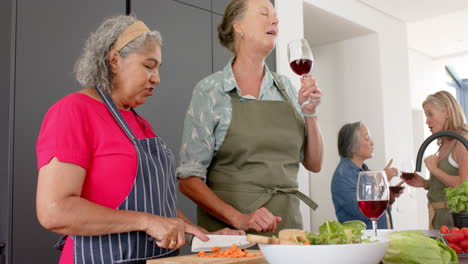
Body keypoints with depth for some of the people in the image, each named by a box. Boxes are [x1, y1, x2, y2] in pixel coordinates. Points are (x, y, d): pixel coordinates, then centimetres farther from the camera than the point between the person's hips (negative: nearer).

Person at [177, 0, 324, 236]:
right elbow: (188, 180, -9)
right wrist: (239, 219, -21)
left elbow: (313, 164, 9)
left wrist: (309, 113, -6)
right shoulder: (210, 90, -6)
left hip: (288, 225, 4)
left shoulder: (285, 87, 6)